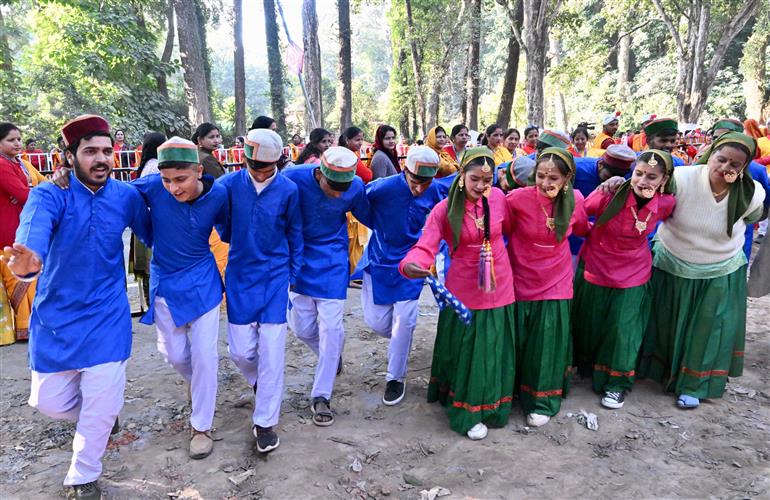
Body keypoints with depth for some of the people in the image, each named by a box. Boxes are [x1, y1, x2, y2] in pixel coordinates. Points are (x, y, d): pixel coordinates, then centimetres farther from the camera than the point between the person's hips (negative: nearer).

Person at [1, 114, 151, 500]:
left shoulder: (127, 196, -5)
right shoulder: (50, 195, -13)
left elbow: (151, 235, 11)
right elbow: (34, 231, -35)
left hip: (107, 314, 0)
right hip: (56, 314, 0)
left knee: (101, 404, -2)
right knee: (50, 401, 8)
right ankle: (103, 412, 42)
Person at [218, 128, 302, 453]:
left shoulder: (288, 190, -8)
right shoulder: (230, 184, -7)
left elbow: (295, 234, 4)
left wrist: (293, 275, 7)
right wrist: (235, 242, 11)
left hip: (275, 276, -1)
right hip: (240, 276, 2)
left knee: (271, 351, -2)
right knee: (240, 351, 4)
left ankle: (265, 422, 13)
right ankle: (261, 382, 39)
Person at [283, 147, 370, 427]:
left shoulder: (356, 187, -15)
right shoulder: (292, 179, -22)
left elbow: (369, 217, 5)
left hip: (333, 260, 0)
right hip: (298, 259, 1)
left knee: (331, 325, -5)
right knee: (301, 326, 4)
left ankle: (321, 396, 10)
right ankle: (331, 356, 38)